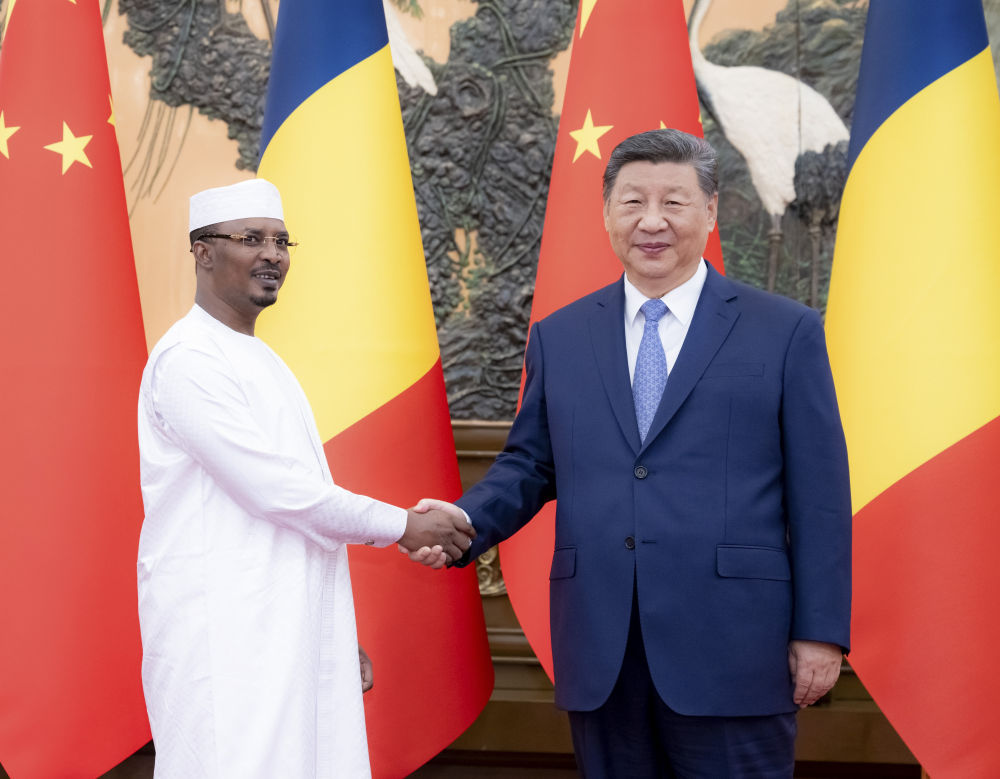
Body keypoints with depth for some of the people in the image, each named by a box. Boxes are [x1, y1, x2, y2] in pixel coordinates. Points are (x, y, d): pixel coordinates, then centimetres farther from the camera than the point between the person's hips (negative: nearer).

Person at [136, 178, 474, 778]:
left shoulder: (263, 362, 18)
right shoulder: (189, 359, -10)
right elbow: (272, 490, -17)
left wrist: (338, 635, 19)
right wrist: (403, 526, -8)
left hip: (294, 637, 8)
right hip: (223, 640, -8)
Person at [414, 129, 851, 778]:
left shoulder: (787, 332, 2)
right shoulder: (559, 337, 12)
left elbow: (819, 493, 0)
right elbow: (530, 464, 15)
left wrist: (820, 632, -4)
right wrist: (466, 520, -5)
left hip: (731, 652, -3)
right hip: (601, 657, 3)